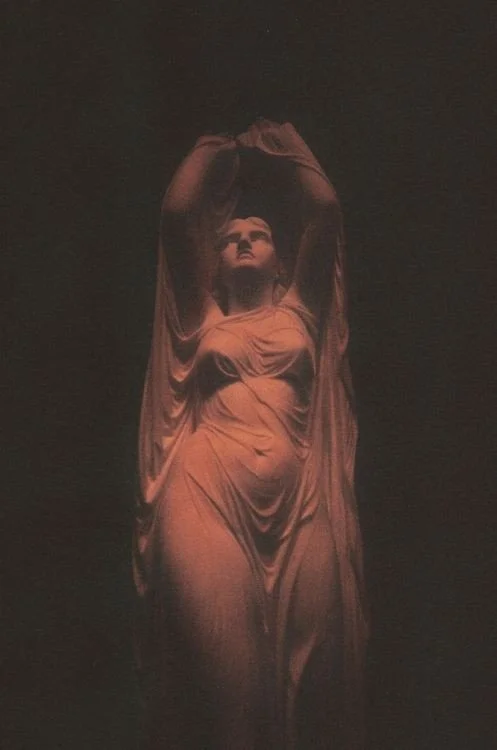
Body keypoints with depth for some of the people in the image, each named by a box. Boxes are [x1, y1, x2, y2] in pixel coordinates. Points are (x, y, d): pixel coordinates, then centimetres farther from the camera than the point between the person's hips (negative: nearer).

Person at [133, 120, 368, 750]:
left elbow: (325, 209, 19)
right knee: (220, 658, -16)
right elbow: (177, 212, 17)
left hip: (299, 499, 1)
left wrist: (283, 146, 31)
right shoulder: (202, 315, 23)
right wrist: (214, 151, 31)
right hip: (208, 494, -1)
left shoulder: (300, 308, 24)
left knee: (309, 659, -12)